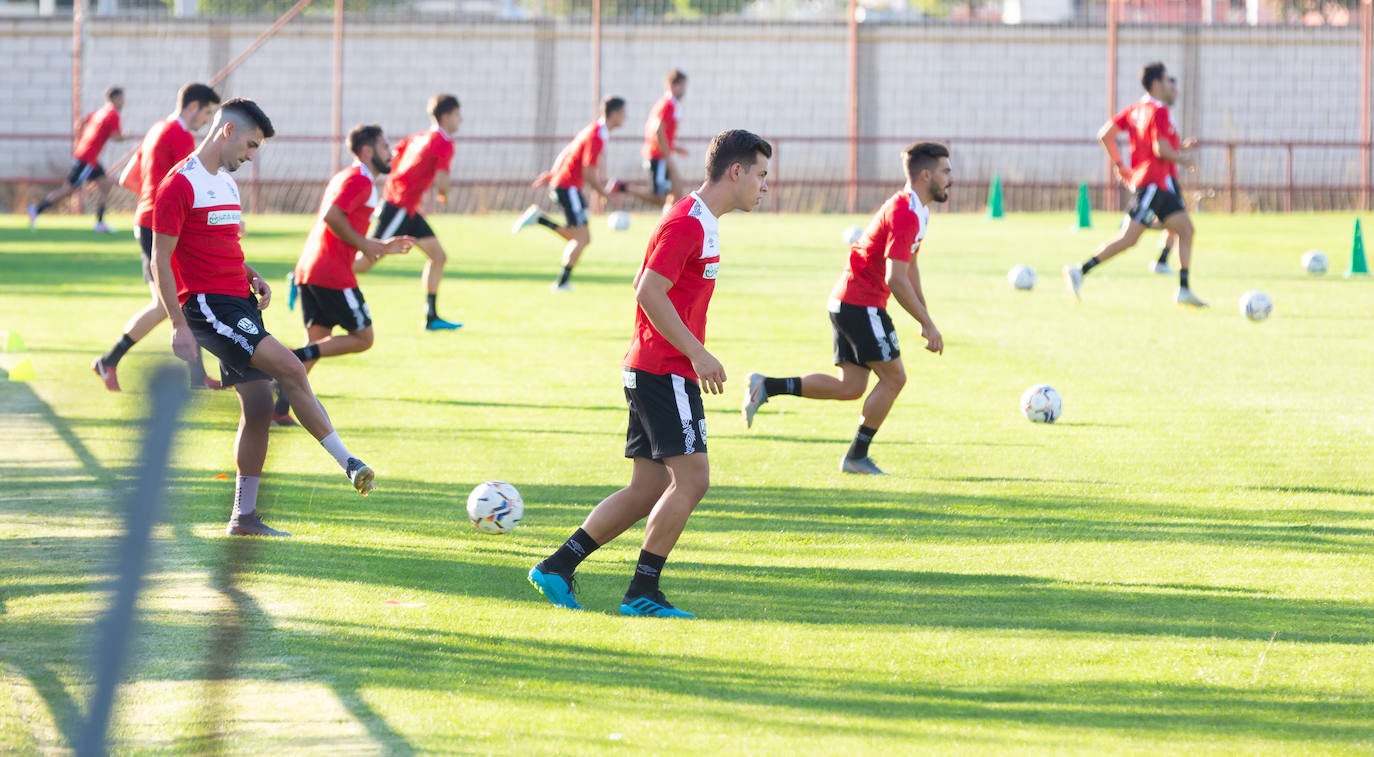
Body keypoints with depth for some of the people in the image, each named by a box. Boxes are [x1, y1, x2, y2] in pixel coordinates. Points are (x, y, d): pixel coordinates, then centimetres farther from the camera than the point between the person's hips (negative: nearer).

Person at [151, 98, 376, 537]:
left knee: (258, 406, 6)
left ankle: (245, 517, 11)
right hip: (207, 304, -9)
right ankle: (349, 464, -16)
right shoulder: (180, 185, -10)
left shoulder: (227, 183, 18)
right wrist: (179, 326, -17)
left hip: (239, 303, 9)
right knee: (290, 368, -19)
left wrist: (252, 277, 9)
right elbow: (161, 260, -12)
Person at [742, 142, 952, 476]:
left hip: (847, 303, 10)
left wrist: (925, 318, 22)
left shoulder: (916, 211, 15)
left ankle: (766, 386, 6)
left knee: (850, 387, 7)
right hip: (861, 303, -10)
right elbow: (896, 279, -24)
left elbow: (909, 267, 26)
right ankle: (857, 457, 4)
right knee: (893, 377, -3)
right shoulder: (904, 213, -19)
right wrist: (928, 324, -20)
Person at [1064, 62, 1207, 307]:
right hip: (1153, 183, -10)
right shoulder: (1159, 112, -13)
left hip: (1161, 185, 10)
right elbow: (1161, 150, -21)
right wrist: (1183, 158, -4)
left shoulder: (1136, 109, 13)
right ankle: (1081, 271, -14)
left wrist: (1119, 164, 16)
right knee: (1129, 238, -13)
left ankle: (1184, 291, 6)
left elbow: (1105, 134, 11)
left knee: (1185, 229, 9)